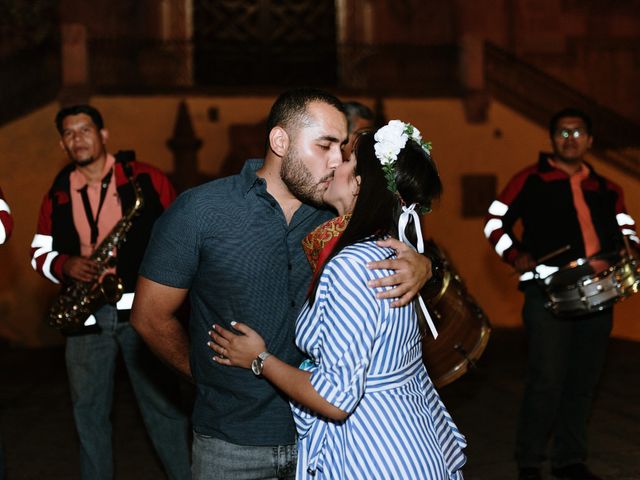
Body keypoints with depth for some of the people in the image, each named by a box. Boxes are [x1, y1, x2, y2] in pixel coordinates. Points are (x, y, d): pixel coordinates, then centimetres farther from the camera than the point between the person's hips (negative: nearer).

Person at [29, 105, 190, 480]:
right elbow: (40, 252, 13)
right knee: (89, 410, 10)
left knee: (163, 402, 3)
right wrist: (65, 265, -8)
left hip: (143, 307, -3)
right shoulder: (57, 195, 9)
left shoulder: (146, 179, 0)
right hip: (86, 314, 3)